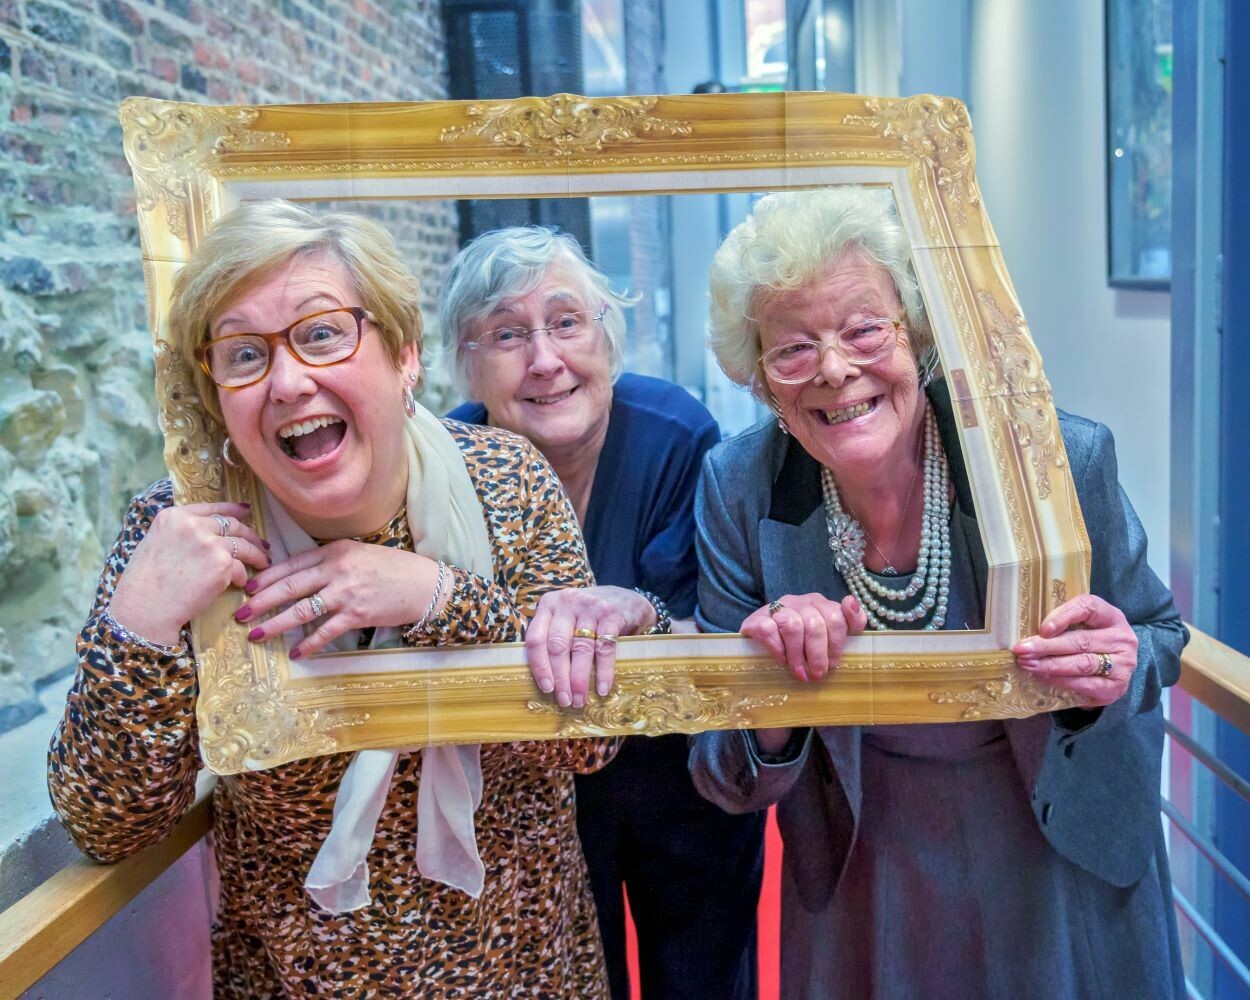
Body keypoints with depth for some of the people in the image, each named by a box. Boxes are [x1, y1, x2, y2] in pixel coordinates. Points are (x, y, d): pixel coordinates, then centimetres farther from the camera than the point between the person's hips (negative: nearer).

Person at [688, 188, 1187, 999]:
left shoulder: (1063, 459, -22)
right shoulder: (738, 489, -18)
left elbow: (1161, 640, -4)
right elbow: (731, 784, -13)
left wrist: (1123, 668, -27)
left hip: (1067, 883, 0)